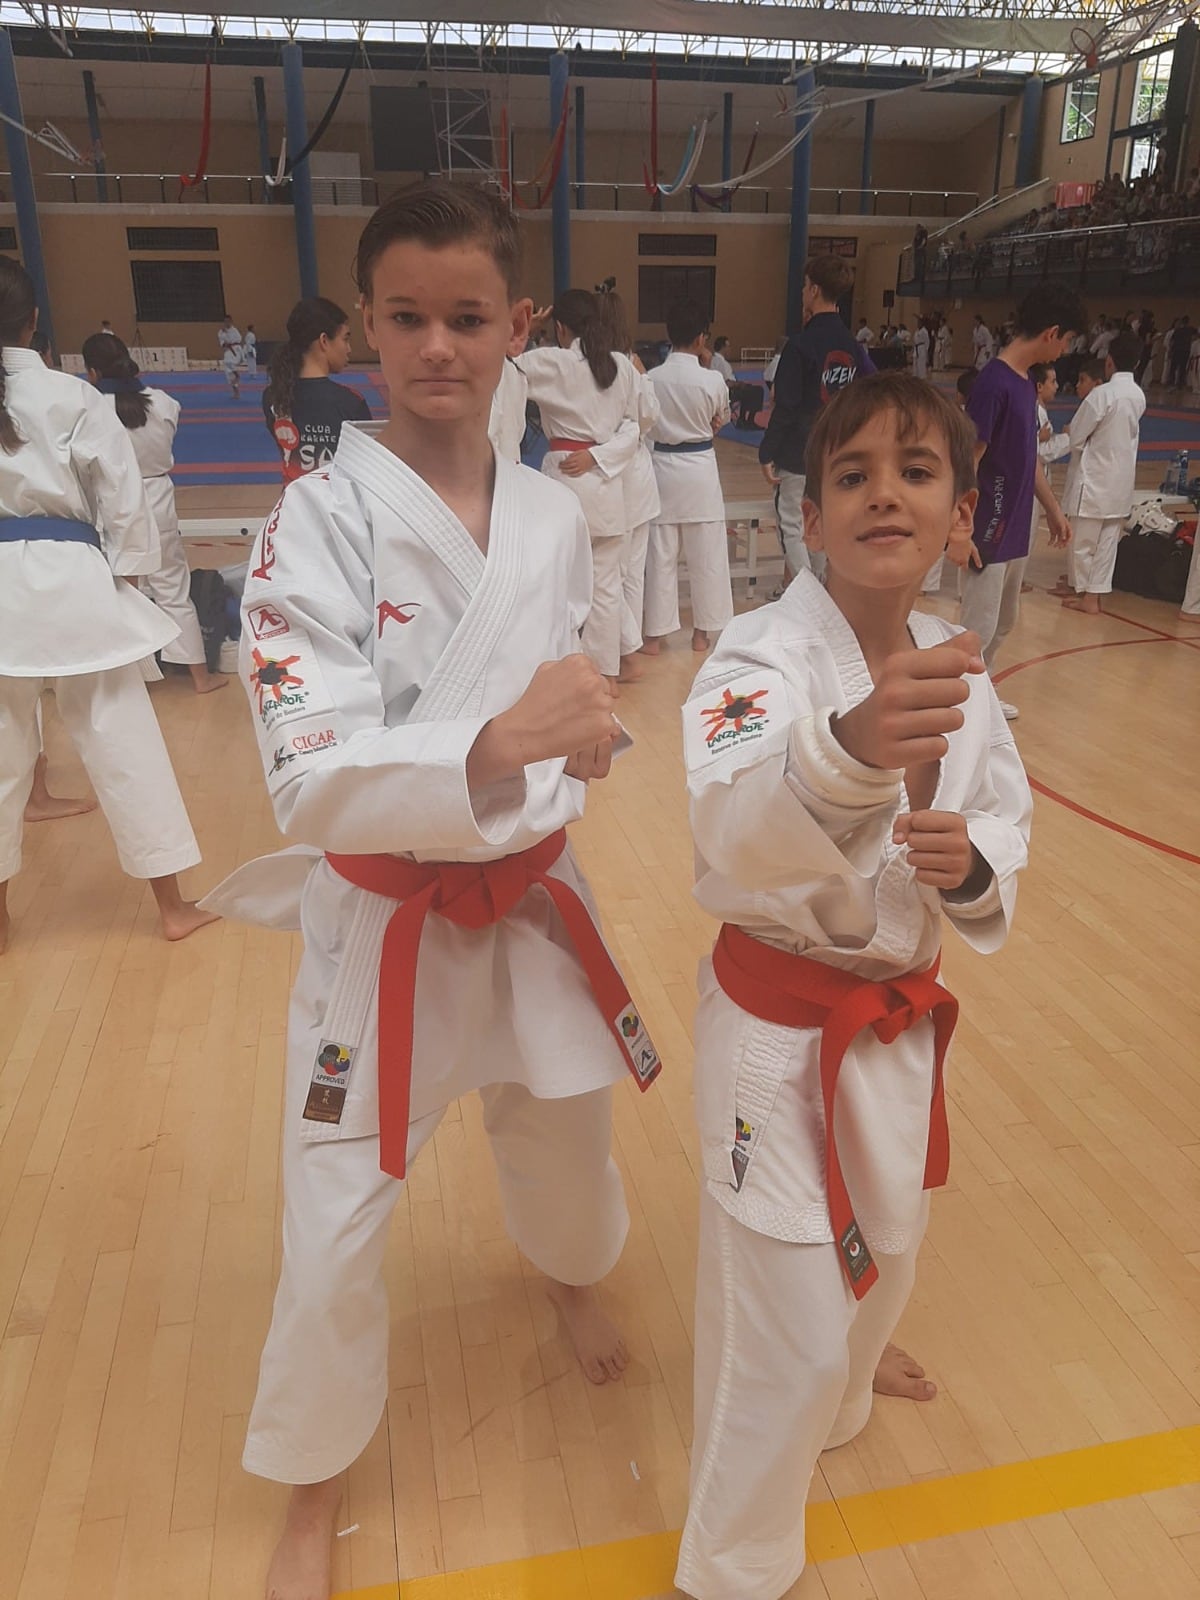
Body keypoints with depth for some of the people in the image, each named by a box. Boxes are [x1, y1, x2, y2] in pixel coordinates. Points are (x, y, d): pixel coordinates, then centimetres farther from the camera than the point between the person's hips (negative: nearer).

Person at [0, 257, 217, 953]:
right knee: (123, 738, 5)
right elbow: (122, 494, -5)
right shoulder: (71, 398, -6)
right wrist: (123, 571, 6)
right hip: (70, 577, -2)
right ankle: (173, 904, 12)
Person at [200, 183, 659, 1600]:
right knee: (334, 1234, 7)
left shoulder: (551, 517, -3)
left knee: (567, 1146, 25)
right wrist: (497, 747, -41)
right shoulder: (319, 520, -16)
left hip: (529, 903, 4)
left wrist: (577, 741, -16)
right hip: (382, 928, -4)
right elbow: (312, 777, -25)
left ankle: (571, 1275, 63)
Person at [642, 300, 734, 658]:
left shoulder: (650, 379, -9)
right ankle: (702, 632, 20)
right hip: (700, 468, -1)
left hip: (663, 466, 1)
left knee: (661, 555, 9)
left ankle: (655, 635, 14)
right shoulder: (712, 380, -12)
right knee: (706, 555, 11)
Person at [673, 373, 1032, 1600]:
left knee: (881, 1263, 26)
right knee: (785, 1335, 2)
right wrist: (853, 748, -62)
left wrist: (974, 863, -17)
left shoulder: (952, 667, -3)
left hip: (897, 1022, 6)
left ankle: (828, 1410, 61)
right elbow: (734, 833, -41)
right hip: (779, 1026, -6)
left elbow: (1005, 814, 7)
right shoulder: (763, 657, -23)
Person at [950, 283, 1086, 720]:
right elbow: (966, 463, -20)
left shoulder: (1027, 382, 10)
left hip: (1016, 528, 9)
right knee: (979, 629, -3)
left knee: (1004, 622, 19)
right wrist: (959, 533, -22)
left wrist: (1052, 509, 23)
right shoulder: (994, 383, -18)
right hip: (988, 531, -9)